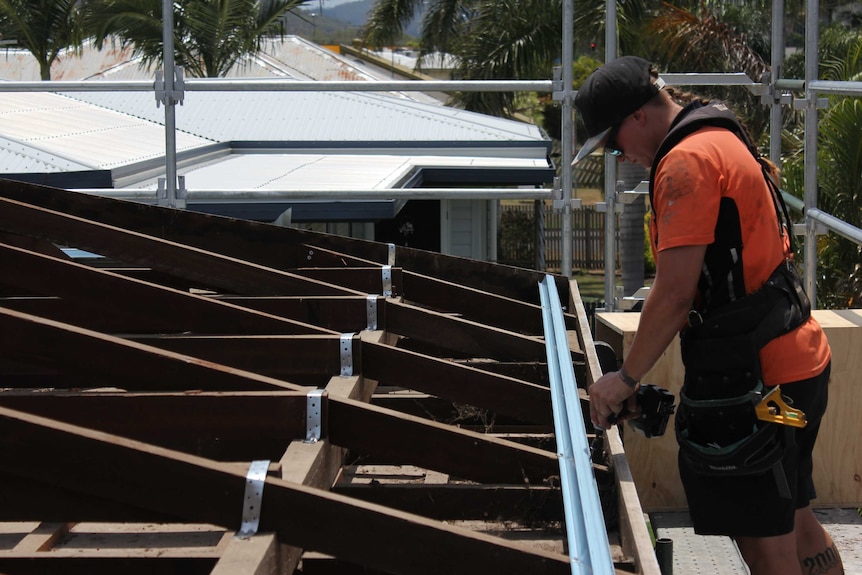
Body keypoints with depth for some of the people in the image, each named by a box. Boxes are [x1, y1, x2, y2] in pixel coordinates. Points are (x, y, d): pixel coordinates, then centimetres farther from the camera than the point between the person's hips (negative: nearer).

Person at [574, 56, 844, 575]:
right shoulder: (728, 142, 17)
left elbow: (675, 291, -20)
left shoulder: (687, 161, -15)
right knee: (797, 527, 19)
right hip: (798, 362, 11)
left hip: (751, 377, -10)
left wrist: (627, 378, -9)